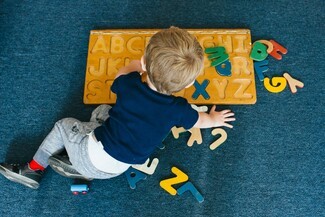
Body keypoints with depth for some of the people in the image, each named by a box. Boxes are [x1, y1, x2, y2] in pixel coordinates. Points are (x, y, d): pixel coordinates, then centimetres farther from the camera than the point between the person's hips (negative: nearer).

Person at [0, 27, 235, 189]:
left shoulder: (130, 85, -20)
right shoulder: (178, 110, -18)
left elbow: (122, 73, 7)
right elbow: (201, 121, 5)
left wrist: (136, 66, 27)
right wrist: (214, 119, 28)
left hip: (96, 158, -3)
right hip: (118, 167, 3)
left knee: (64, 125, 23)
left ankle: (34, 169, 32)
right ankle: (77, 166, 13)